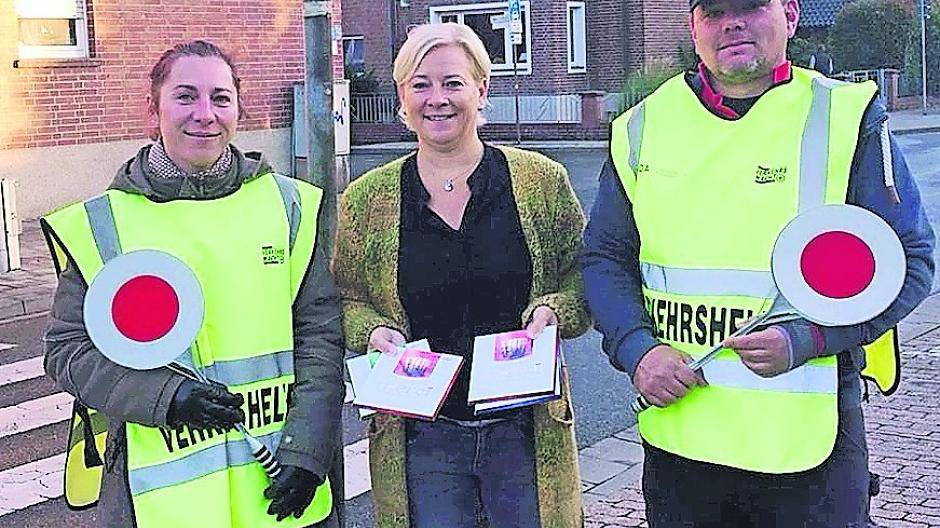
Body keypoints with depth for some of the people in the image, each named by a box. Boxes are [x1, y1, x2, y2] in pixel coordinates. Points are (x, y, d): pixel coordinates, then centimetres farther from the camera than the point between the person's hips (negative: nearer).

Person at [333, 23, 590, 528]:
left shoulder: (541, 179, 0)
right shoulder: (365, 200, 2)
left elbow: (584, 280, 7)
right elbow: (342, 299, 10)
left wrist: (553, 311, -13)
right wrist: (372, 331, -10)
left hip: (526, 429, 0)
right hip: (417, 437, 0)